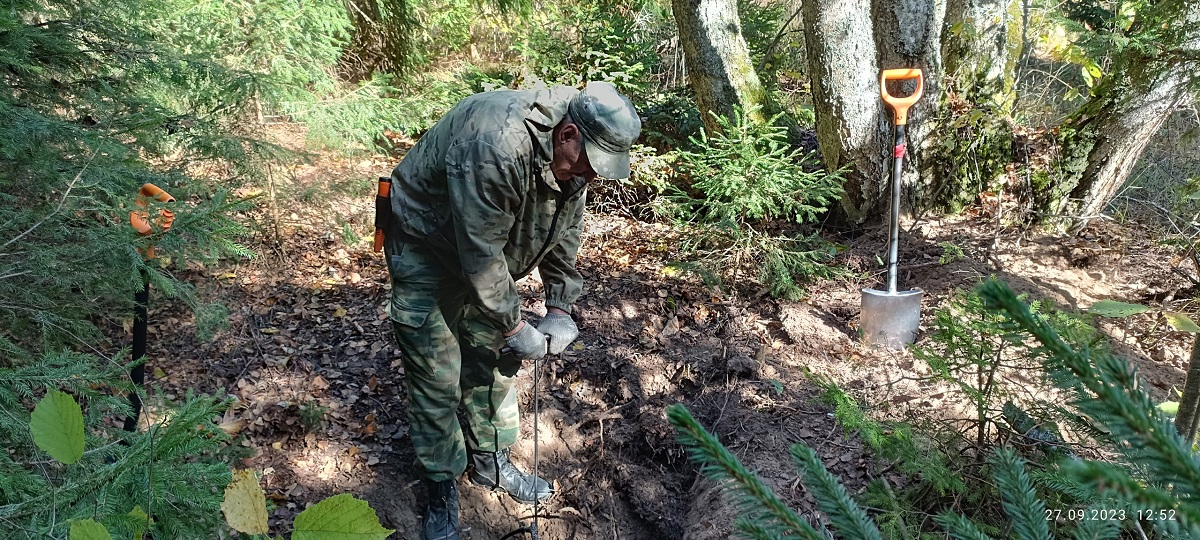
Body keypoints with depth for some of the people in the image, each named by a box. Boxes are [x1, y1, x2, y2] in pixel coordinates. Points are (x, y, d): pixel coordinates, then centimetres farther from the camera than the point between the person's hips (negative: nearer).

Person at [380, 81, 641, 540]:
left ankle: (490, 462, 32)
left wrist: (559, 309, -4)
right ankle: (440, 488, 16)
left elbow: (563, 235, 0)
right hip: (425, 247, -7)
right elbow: (480, 254, -33)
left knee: (493, 357, 13)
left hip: (487, 253, 7)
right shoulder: (496, 145, -38)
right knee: (437, 376, -3)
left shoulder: (572, 155, -12)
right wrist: (514, 327, -24)